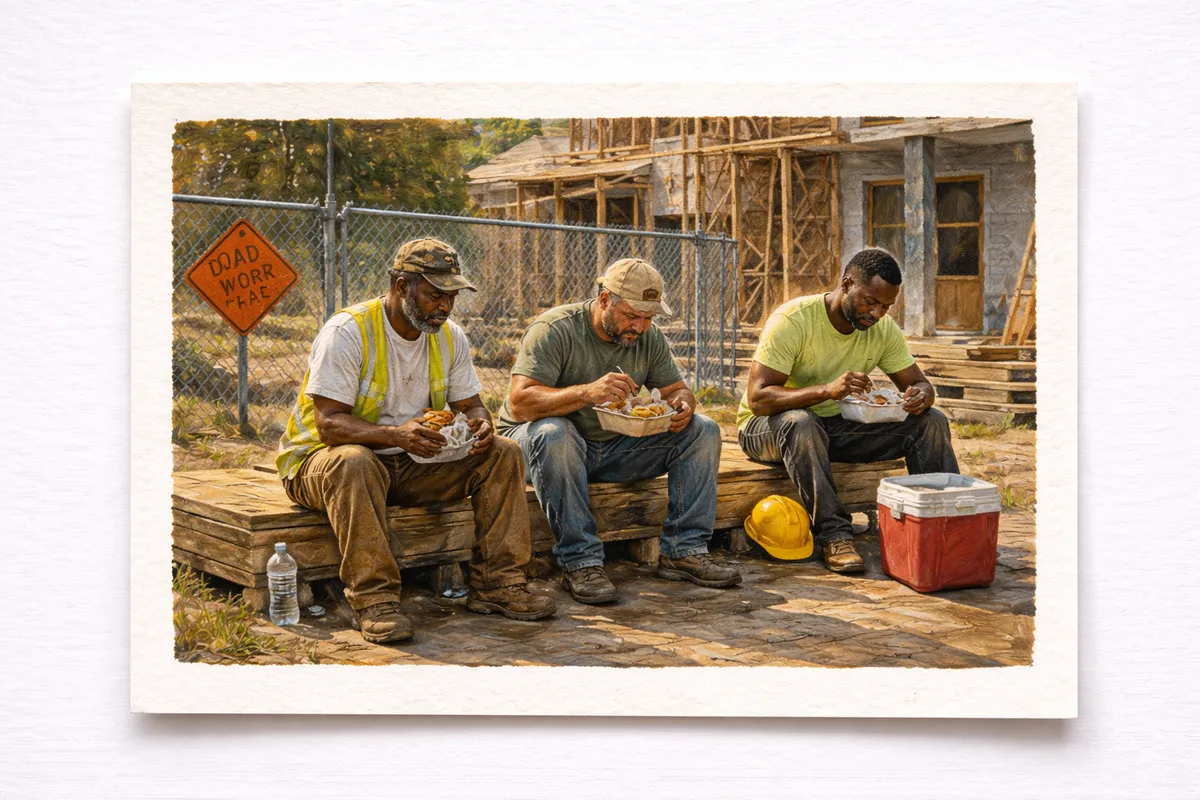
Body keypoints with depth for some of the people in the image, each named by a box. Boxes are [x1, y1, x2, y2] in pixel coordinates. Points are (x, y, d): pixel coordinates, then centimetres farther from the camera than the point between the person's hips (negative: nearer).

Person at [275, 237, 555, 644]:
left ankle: (496, 585, -9)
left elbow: (469, 404, 8)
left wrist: (481, 424, -18)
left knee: (503, 454, -11)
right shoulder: (348, 331, -19)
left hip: (411, 463, 6)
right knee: (354, 463, -42)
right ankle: (374, 600, -34)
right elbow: (329, 423, -25)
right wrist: (397, 434, -42)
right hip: (323, 458, -6)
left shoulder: (450, 336, 2)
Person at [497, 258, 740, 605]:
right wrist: (587, 392, -42)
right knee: (554, 434, -41)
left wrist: (683, 404, -19)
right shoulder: (554, 329, -19)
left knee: (703, 431, -7)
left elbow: (676, 389, 8)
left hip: (617, 445, 6)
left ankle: (684, 551, -10)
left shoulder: (649, 338, 0)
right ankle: (580, 563, -33)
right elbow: (520, 402, -28)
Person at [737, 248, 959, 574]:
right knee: (799, 423, -42)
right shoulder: (792, 320, -22)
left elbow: (919, 382, 3)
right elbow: (758, 397, -28)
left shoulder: (883, 328, -4)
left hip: (840, 425, 6)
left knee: (931, 421, -12)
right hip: (769, 426, -5)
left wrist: (921, 396, -24)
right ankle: (834, 535, -35)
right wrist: (827, 390, -43)